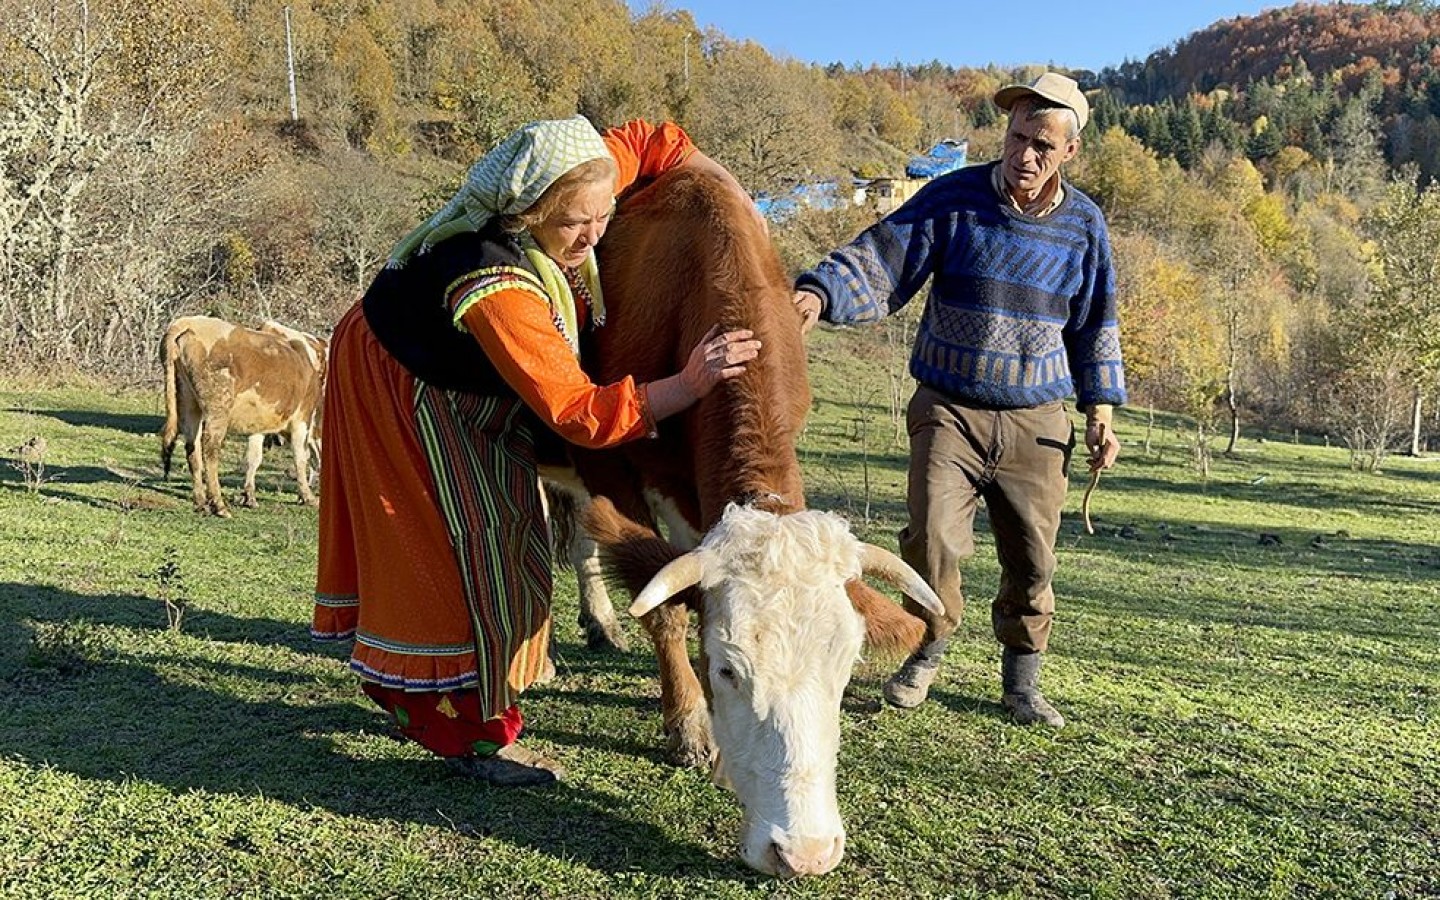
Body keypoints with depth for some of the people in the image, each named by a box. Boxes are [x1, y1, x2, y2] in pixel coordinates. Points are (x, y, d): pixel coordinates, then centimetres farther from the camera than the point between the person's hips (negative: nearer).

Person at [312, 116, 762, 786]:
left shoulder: (569, 188, -22)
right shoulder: (495, 290, -43)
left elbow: (650, 143, -4)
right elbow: (578, 414, -43)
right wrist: (686, 385, -45)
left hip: (466, 390, 9)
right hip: (406, 391, -9)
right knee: (462, 544, -8)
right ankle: (470, 734, 5)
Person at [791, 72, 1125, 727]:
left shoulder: (1084, 225, 5)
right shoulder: (954, 199, -5)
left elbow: (1094, 326, 14)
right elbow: (879, 261, -11)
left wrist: (1100, 413, 10)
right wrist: (818, 293, -31)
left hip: (1036, 422, 3)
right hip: (949, 409, -2)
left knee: (1032, 557, 4)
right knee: (932, 536, -14)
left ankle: (1021, 680, 24)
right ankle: (927, 650, 14)